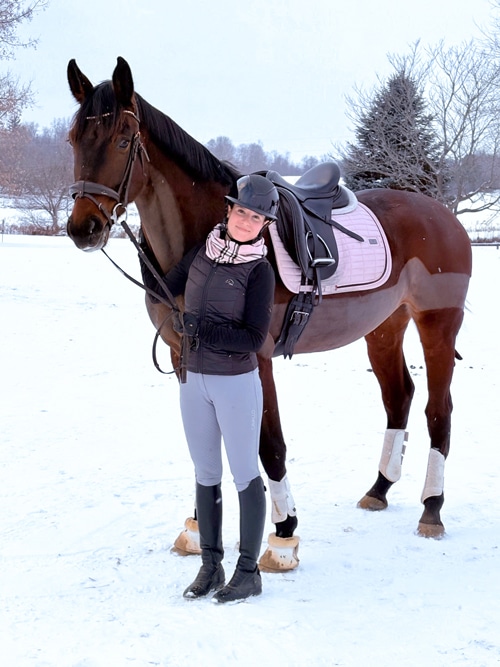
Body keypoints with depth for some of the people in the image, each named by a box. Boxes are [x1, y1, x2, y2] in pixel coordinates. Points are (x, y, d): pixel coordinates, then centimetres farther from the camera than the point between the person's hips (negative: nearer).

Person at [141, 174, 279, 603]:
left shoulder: (260, 272, -12)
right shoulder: (202, 254, 4)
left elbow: (253, 339, -18)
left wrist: (200, 327, -22)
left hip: (237, 383, -6)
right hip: (195, 381, 6)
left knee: (245, 475, 4)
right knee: (206, 475, 13)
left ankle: (248, 572, 14)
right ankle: (210, 567, 24)